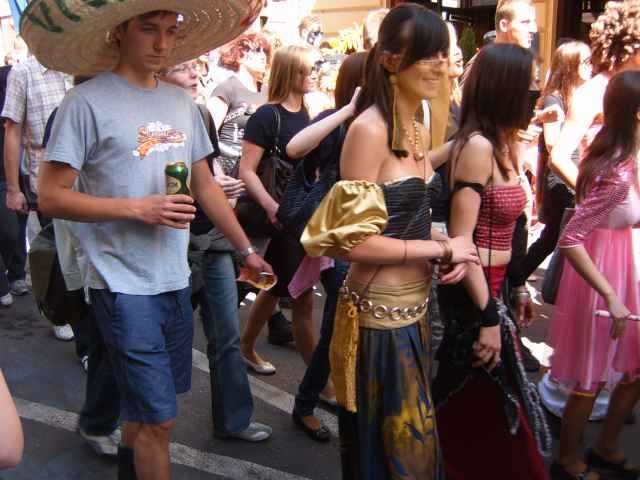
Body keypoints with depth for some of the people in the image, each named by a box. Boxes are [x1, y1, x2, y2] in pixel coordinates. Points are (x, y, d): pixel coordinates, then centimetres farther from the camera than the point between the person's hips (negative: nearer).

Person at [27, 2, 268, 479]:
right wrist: (138, 208, -20)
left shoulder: (182, 103, 7)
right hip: (124, 285, -6)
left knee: (146, 405, 20)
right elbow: (51, 196, -13)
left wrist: (246, 249, 14)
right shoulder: (87, 102, -12)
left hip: (176, 280, 6)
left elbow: (205, 185, 14)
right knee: (159, 417, -1)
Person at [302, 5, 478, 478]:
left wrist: (453, 248, -2)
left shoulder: (418, 129, 8)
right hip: (380, 312, -8)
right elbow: (356, 240, -22)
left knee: (416, 441, 24)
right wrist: (444, 249, -14)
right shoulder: (369, 129, -19)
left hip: (414, 307, 8)